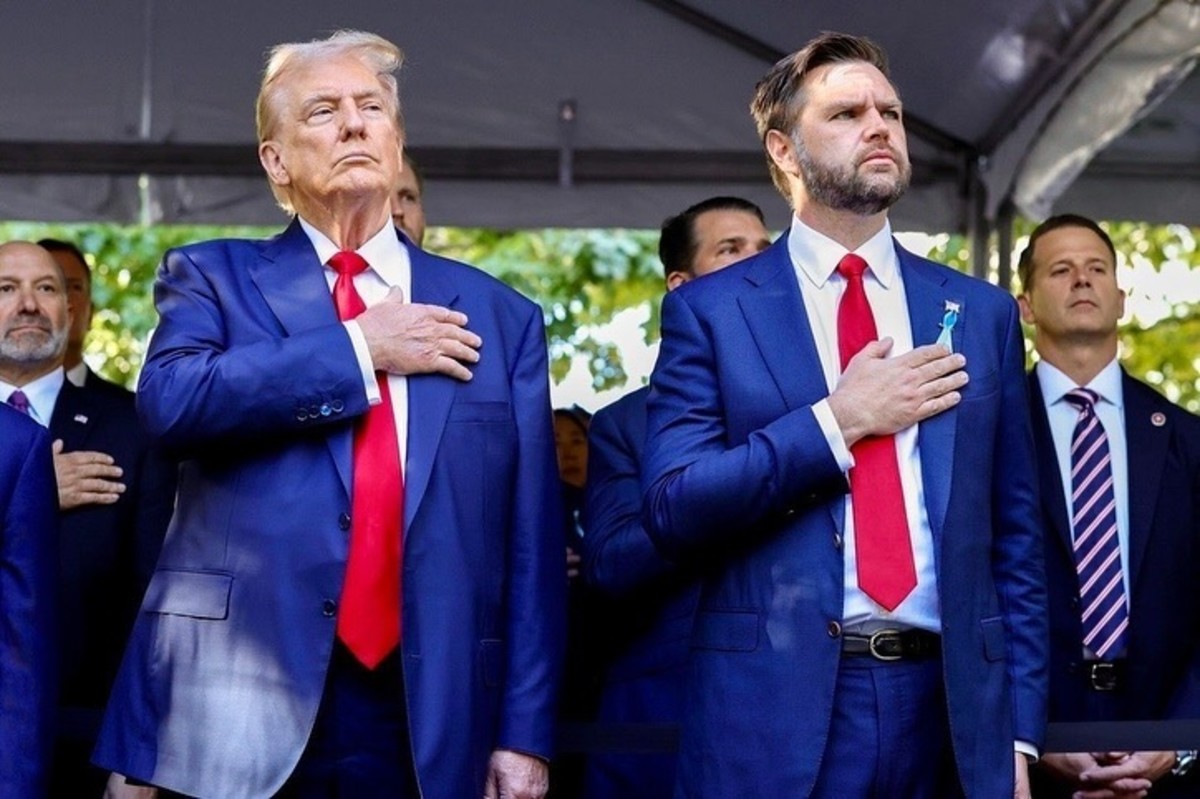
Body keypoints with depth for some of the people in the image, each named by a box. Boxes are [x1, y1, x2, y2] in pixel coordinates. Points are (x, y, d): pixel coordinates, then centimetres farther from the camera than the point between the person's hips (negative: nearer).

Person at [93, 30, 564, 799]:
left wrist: (525, 734, 0)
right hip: (238, 707, -1)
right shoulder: (214, 276, 8)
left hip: (430, 721, 1)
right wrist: (359, 349, -9)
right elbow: (173, 400, -14)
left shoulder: (497, 316, 10)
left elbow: (530, 546, 6)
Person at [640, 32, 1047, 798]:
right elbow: (673, 507, -7)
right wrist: (837, 420, -12)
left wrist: (1018, 727, 3)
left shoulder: (981, 312, 9)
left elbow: (1014, 536, 9)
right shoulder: (711, 309, 2)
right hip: (775, 712, -2)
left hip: (949, 707, 3)